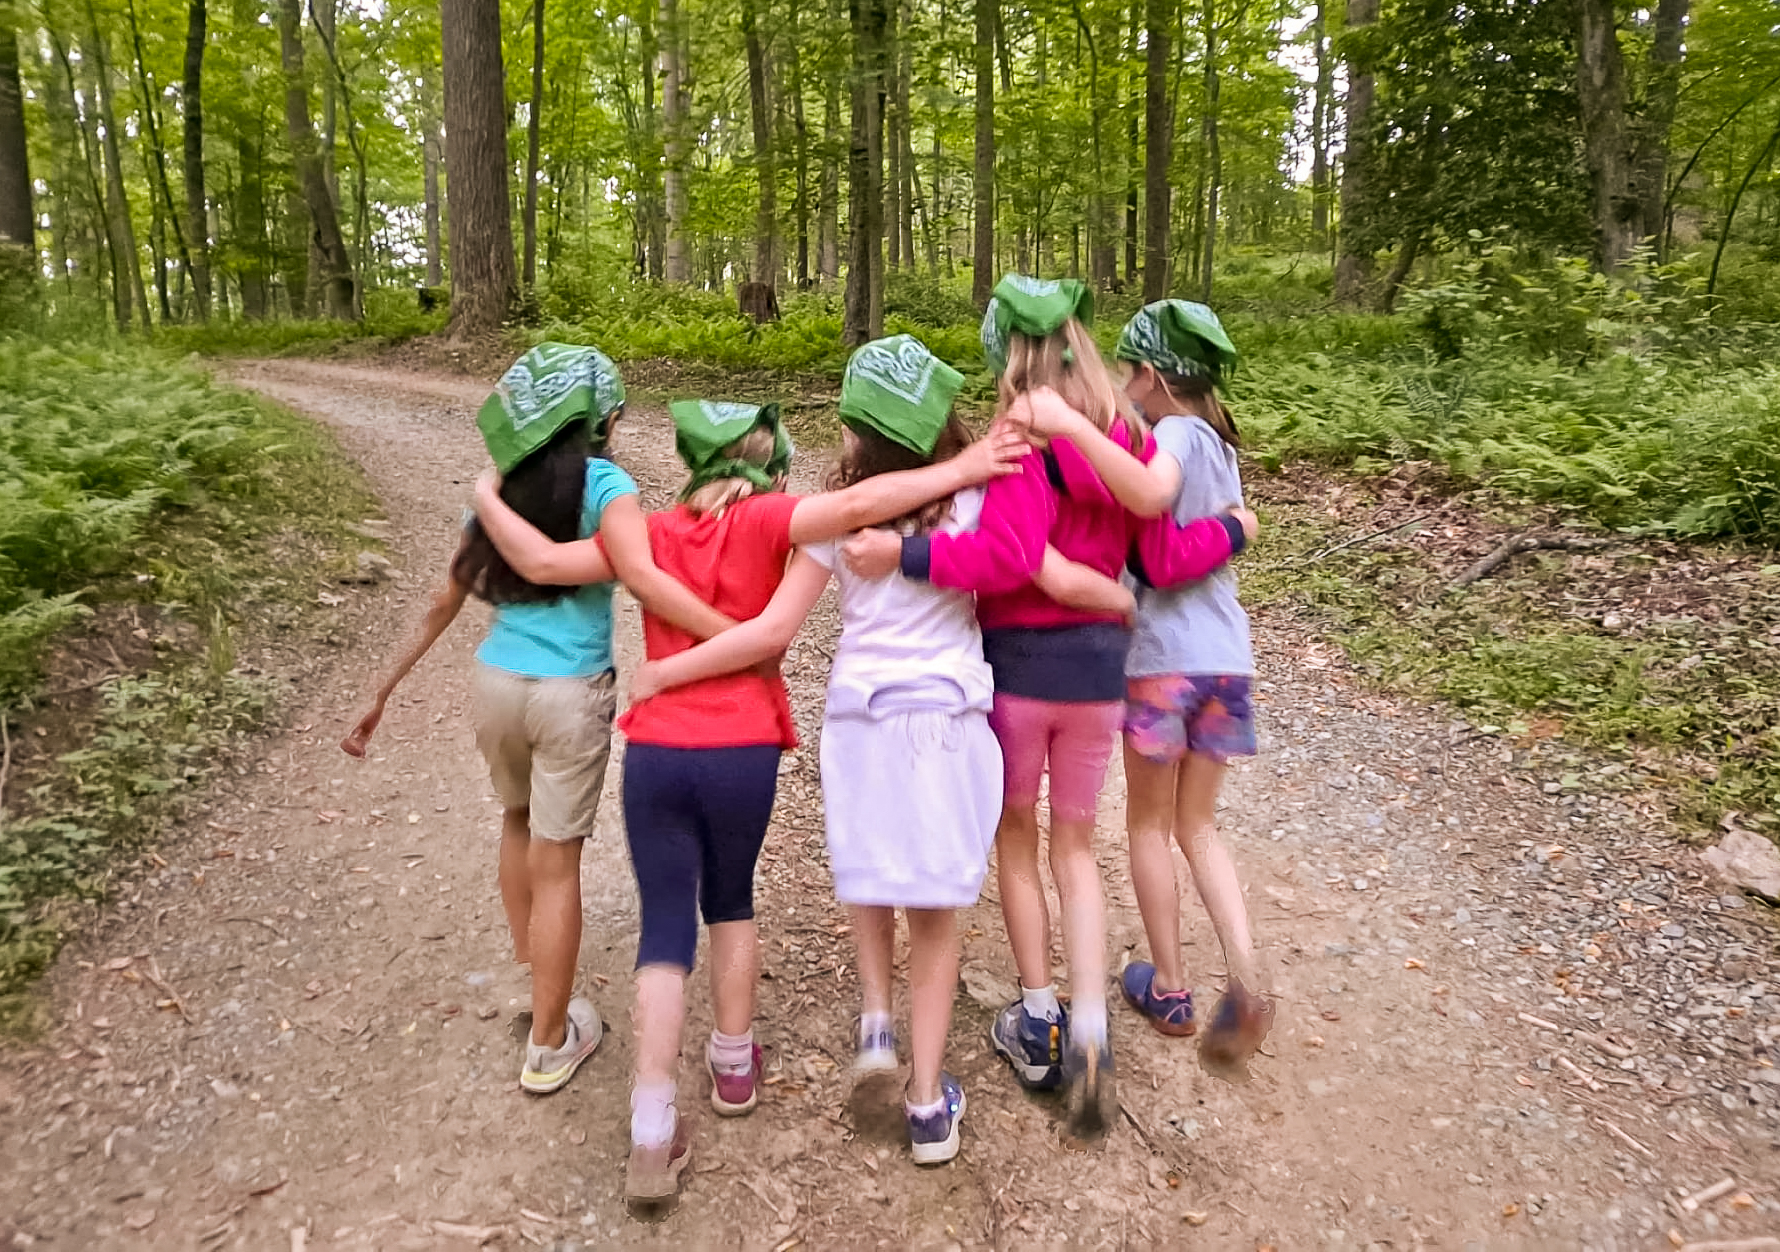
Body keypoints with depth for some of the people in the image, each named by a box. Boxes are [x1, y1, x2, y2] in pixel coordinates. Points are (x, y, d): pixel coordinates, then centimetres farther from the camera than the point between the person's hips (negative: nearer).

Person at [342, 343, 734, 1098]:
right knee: (556, 862, 6)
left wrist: (385, 692, 18)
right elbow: (641, 576, -27)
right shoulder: (604, 484, -9)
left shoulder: (502, 487, 8)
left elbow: (445, 605, 11)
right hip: (569, 695, -5)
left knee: (518, 819, 29)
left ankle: (529, 975, 44)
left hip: (495, 680, 5)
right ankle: (549, 1043, 21)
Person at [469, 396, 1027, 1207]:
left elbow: (544, 562, 3)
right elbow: (856, 505, -20)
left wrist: (487, 501, 19)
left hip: (655, 752, 1)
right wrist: (961, 470, -18)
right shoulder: (764, 522, -4)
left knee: (665, 925, 7)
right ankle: (734, 1063, 37)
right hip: (743, 753, -1)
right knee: (730, 903, 22)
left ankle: (653, 1130, 3)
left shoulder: (656, 534, 5)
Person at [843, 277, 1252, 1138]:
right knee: (1076, 848, 17)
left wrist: (905, 556, -28)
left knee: (1016, 836, 17)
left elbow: (1008, 555, -26)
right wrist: (1228, 533, 20)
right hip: (1099, 663, 4)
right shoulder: (1129, 439, 2)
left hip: (1018, 661, -4)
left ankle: (1037, 1023, 24)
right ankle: (1089, 1034, 7)